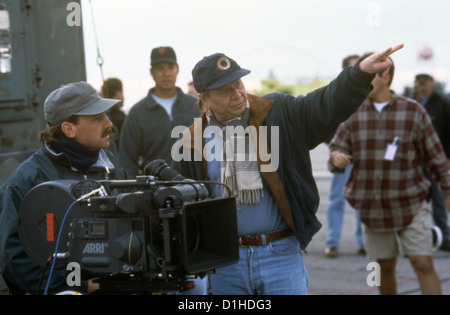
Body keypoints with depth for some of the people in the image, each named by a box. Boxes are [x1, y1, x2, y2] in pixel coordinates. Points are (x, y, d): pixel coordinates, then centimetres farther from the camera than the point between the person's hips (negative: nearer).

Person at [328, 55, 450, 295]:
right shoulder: (354, 113, 3)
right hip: (372, 208, 2)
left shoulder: (412, 111, -3)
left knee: (423, 264, -9)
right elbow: (336, 149, 1)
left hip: (410, 205, -2)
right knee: (385, 267, 10)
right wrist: (337, 158, -24)